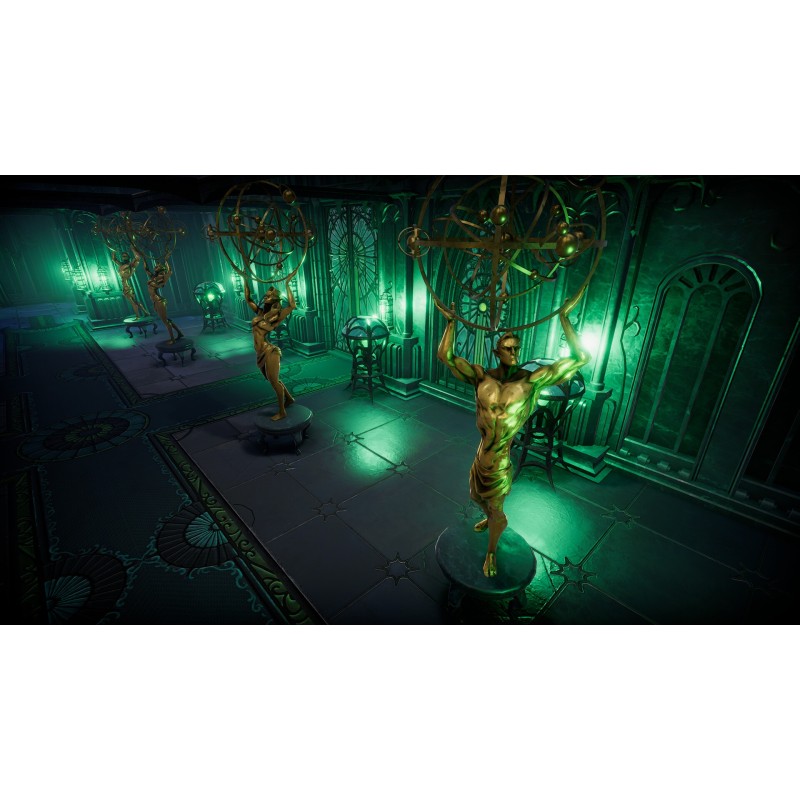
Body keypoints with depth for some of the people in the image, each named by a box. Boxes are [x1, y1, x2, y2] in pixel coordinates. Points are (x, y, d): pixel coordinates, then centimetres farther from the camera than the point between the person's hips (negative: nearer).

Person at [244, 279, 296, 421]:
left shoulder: (275, 315, -11)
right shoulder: (260, 312, 9)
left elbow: (292, 305, -26)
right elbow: (247, 298, 19)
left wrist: (287, 285, -23)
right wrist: (245, 279, 16)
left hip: (269, 352, -8)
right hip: (262, 353, 8)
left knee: (274, 381, 2)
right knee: (273, 380, 22)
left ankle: (282, 412, 15)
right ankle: (289, 399, 42)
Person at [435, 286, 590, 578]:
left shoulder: (531, 380, -13)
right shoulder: (482, 376, -7)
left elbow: (580, 357, -14)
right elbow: (445, 355, -5)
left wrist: (564, 316, -17)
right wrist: (451, 321, -8)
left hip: (501, 461, -3)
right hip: (481, 456, 3)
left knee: (496, 511, 17)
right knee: (476, 496, 30)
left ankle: (491, 552, 47)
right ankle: (489, 518, 67)